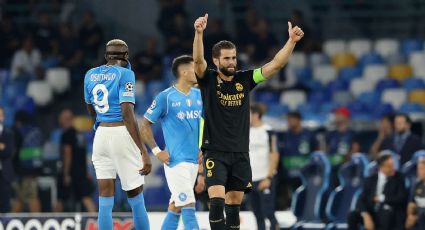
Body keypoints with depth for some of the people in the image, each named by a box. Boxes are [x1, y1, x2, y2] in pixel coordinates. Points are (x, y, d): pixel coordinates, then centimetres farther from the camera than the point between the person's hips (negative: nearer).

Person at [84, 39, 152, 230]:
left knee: (105, 200, 3)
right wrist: (143, 151, -18)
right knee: (136, 197, 4)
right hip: (121, 133, -5)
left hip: (101, 134, 5)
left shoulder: (91, 75, 12)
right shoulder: (124, 74, -6)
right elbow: (127, 114, -16)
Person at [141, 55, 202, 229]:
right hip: (175, 160, -6)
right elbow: (145, 125, -3)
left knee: (176, 206, 11)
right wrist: (157, 151, -9)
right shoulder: (165, 97, -8)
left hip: (194, 160, 6)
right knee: (188, 205, -13)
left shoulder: (199, 95, 10)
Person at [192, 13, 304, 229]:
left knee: (234, 204, 10)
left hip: (240, 154, 4)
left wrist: (292, 41, -14)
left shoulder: (244, 79, 5)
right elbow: (198, 60, -23)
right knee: (217, 201, -17)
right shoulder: (208, 80, -4)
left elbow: (275, 65, -1)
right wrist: (198, 33, -40)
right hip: (215, 152, -4)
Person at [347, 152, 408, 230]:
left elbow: (402, 198, -8)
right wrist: (366, 216, -20)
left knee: (386, 213, -39)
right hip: (372, 214, 4)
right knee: (352, 215, -22)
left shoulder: (398, 178, 2)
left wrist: (382, 198, -9)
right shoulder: (370, 180, 6)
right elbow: (362, 201, -1)